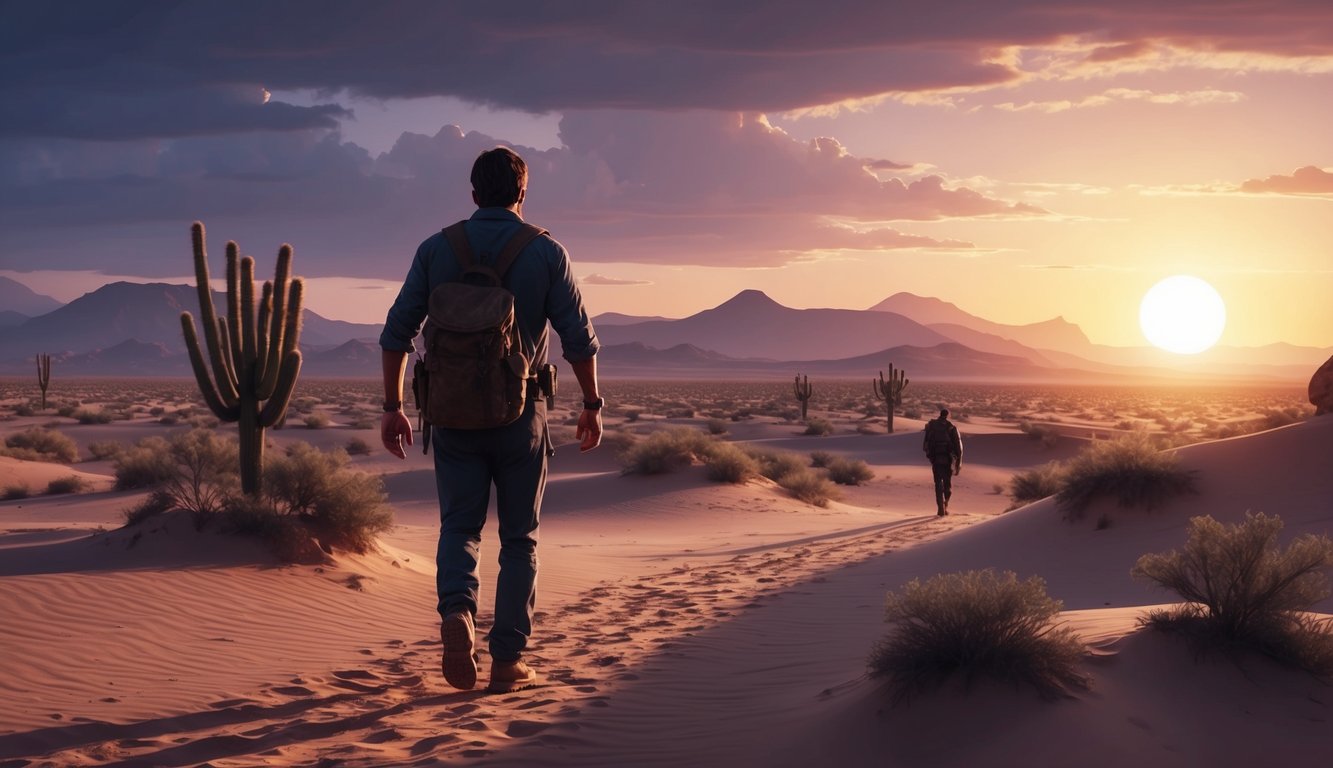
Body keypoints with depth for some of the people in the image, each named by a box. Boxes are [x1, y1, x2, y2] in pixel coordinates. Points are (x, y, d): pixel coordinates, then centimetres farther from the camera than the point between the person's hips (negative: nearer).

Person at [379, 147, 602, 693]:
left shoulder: (436, 249, 2)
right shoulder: (546, 253, -3)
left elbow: (396, 333, 1)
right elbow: (580, 340, -3)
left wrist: (392, 407, 8)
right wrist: (592, 406, 9)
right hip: (520, 415, -1)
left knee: (459, 526, 13)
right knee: (519, 539, 10)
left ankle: (456, 612, -15)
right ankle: (508, 660, 9)